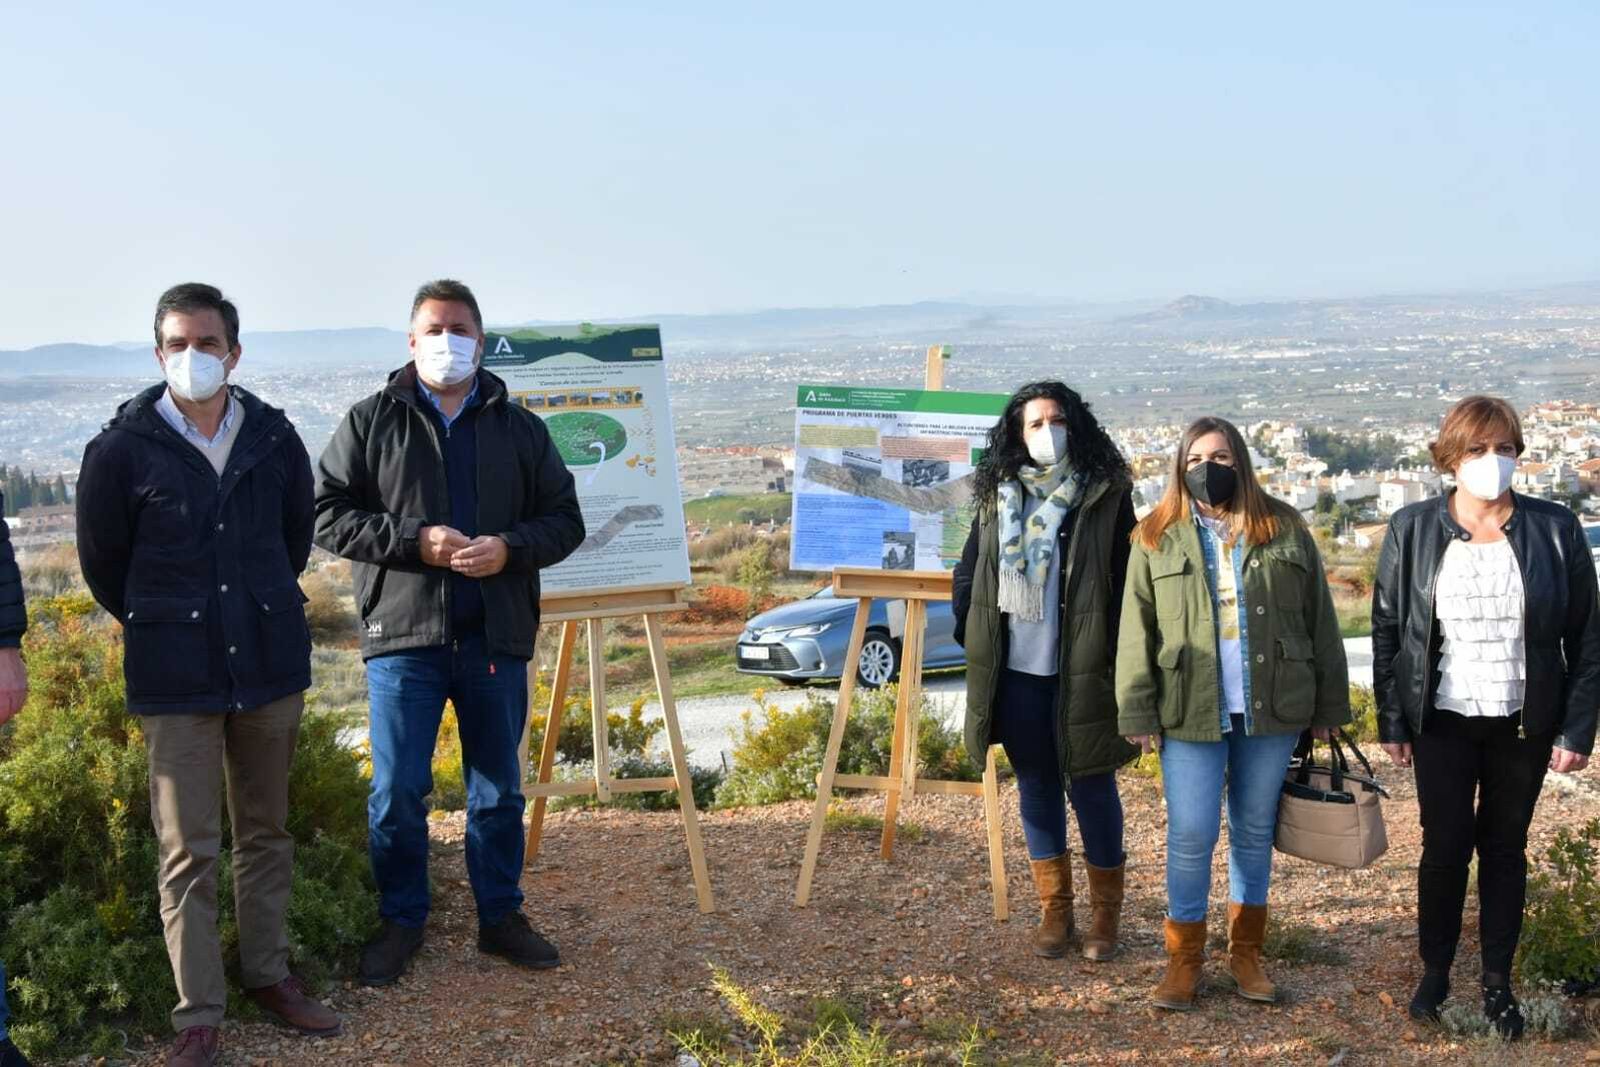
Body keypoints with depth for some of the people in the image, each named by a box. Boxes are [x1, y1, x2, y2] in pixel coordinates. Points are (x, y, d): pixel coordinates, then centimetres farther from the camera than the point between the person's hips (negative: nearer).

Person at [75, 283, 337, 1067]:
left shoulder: (275, 439, 0)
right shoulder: (122, 448, -8)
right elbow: (102, 562, 4)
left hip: (272, 663, 3)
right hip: (174, 676, -3)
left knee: (267, 832, 13)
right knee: (188, 849, 1)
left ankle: (268, 974, 28)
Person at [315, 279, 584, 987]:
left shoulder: (520, 428, 10)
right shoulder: (371, 422, 4)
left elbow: (564, 519, 9)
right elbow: (328, 513, -1)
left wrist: (510, 548, -12)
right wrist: (415, 541, -14)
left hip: (497, 637, 2)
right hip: (404, 635, -2)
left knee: (499, 788, 12)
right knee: (397, 789, 2)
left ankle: (500, 916, 26)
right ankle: (401, 921, 20)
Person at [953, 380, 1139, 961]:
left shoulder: (1106, 494, -4)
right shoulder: (997, 495, 7)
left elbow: (1128, 579, -6)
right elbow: (969, 570, 15)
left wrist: (1121, 654, -10)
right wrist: (971, 634, 6)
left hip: (1082, 672, -4)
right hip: (1015, 671, 4)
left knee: (1092, 786, 6)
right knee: (1036, 785, 12)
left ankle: (1106, 911, 22)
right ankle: (1054, 909, 25)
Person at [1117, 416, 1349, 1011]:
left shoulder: (1284, 531, 4)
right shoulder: (1157, 539, 2)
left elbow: (1320, 621, 6)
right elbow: (1136, 634, 1)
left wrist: (1329, 705, 5)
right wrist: (1139, 714, -4)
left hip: (1271, 711, 1)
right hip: (1190, 713, -1)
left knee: (1255, 831, 12)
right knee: (1191, 836, -2)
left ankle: (1246, 951, 26)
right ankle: (1183, 958, 13)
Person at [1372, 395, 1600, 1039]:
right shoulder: (1412, 530, -3)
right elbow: (1387, 630, 1)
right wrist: (1392, 723, -1)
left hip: (1524, 725, 1)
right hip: (1443, 723, 0)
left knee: (1505, 847, 10)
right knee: (1445, 846, 4)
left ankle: (1498, 982, 23)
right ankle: (1434, 973, 22)